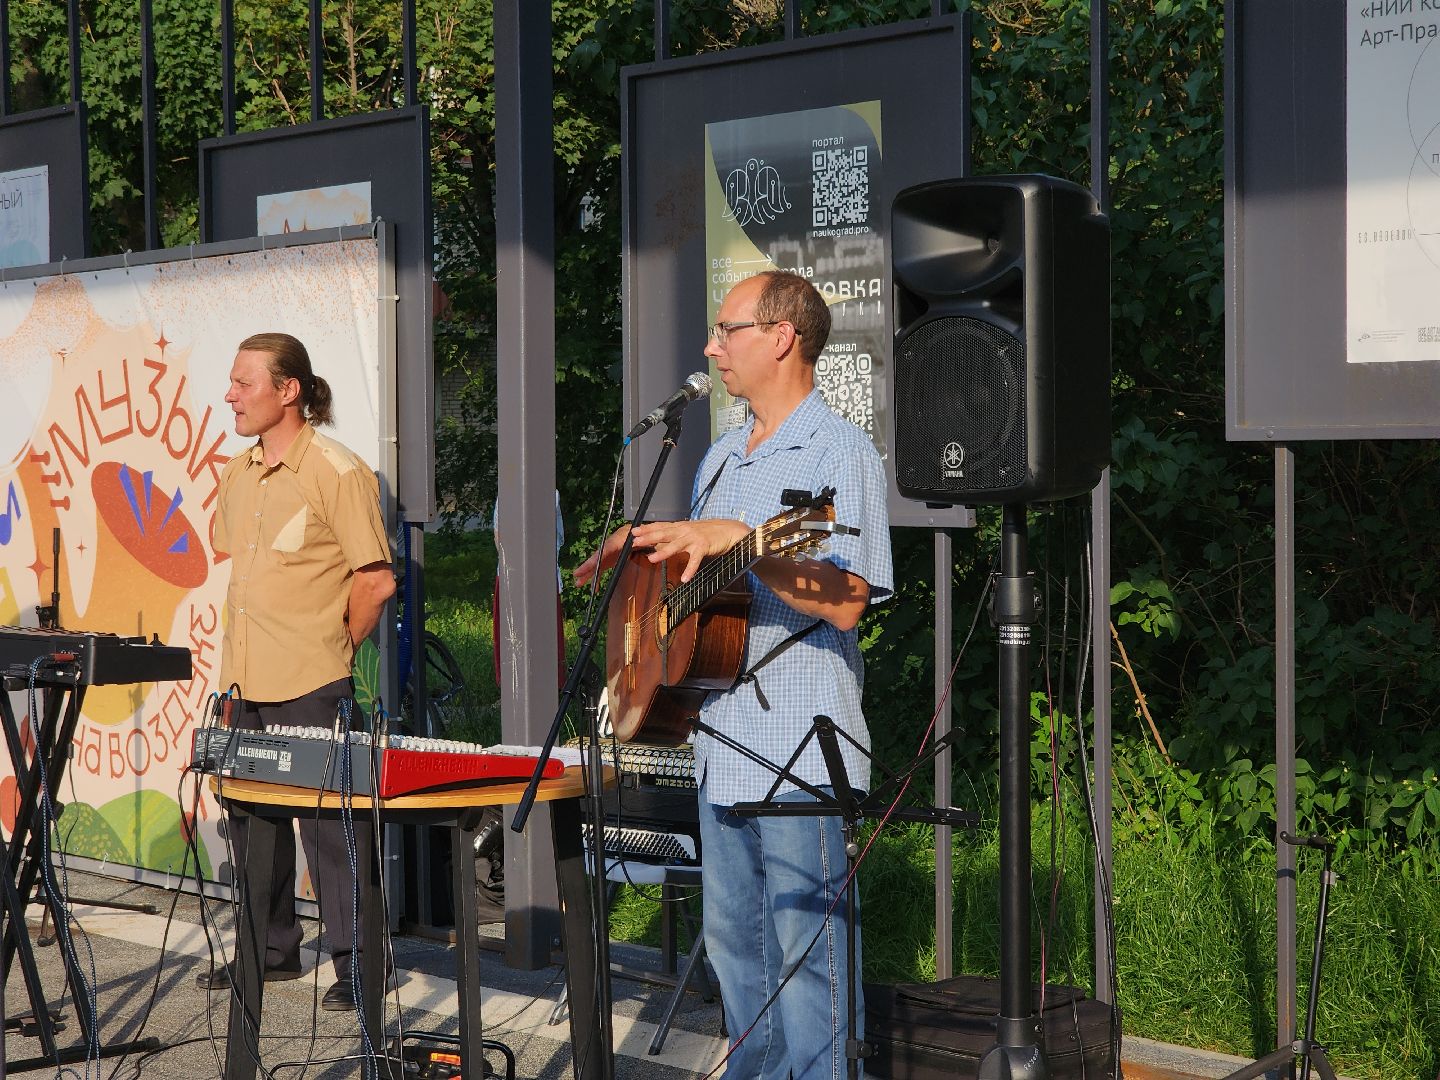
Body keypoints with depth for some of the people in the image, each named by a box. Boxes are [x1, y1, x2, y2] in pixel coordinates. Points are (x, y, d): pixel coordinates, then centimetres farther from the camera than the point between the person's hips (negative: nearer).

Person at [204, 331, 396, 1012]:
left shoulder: (337, 473, -12)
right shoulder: (237, 475, 11)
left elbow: (376, 581, -12)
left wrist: (332, 648, -3)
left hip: (312, 687, -8)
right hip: (247, 681, 8)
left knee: (330, 824, -3)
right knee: (252, 816, 14)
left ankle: (355, 966, 6)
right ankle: (270, 949, 27)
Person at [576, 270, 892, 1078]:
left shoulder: (839, 453, -12)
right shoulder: (724, 456, 16)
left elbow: (847, 605, -22)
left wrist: (747, 543, -30)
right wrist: (644, 545, 9)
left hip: (801, 753, -9)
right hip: (723, 741, 9)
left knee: (808, 954, -3)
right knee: (734, 940, 18)